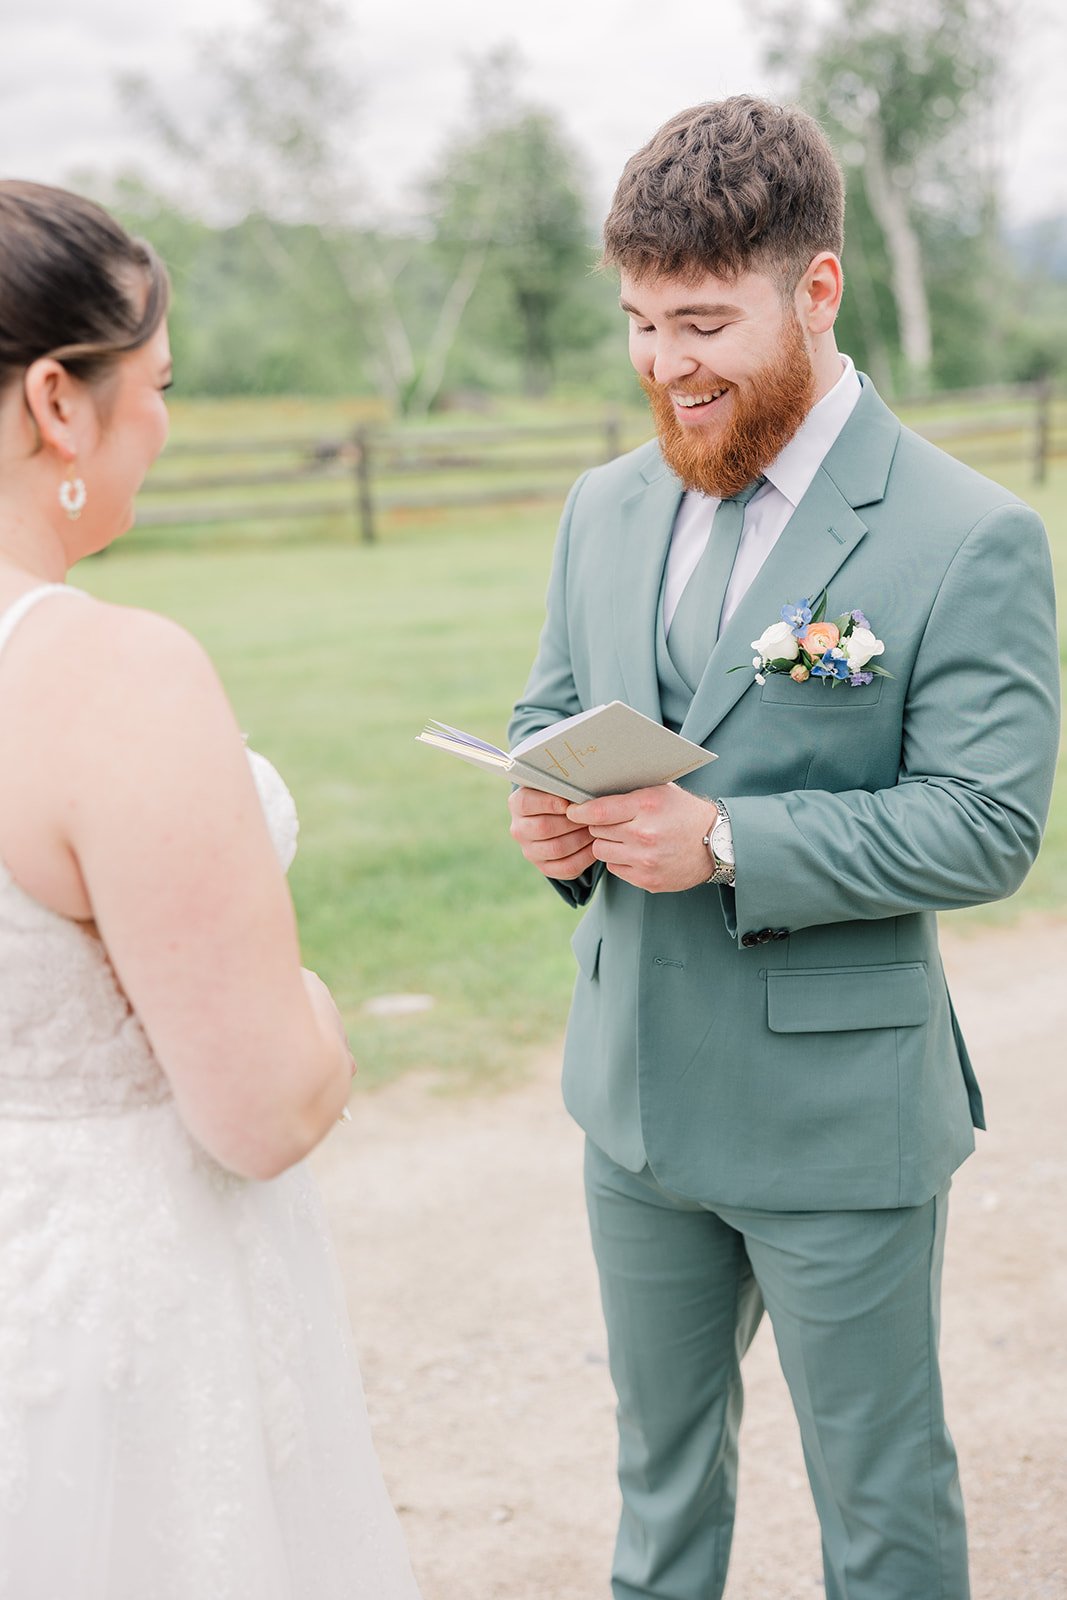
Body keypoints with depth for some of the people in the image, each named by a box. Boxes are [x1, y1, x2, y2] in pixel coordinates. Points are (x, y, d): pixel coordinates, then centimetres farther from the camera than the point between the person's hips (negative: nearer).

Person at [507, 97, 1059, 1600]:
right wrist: (548, 808, -11)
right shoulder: (605, 509, 4)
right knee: (661, 1448, 25)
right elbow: (550, 705, 13)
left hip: (837, 1118, -5)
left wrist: (729, 844, -27)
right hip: (636, 1093, 6)